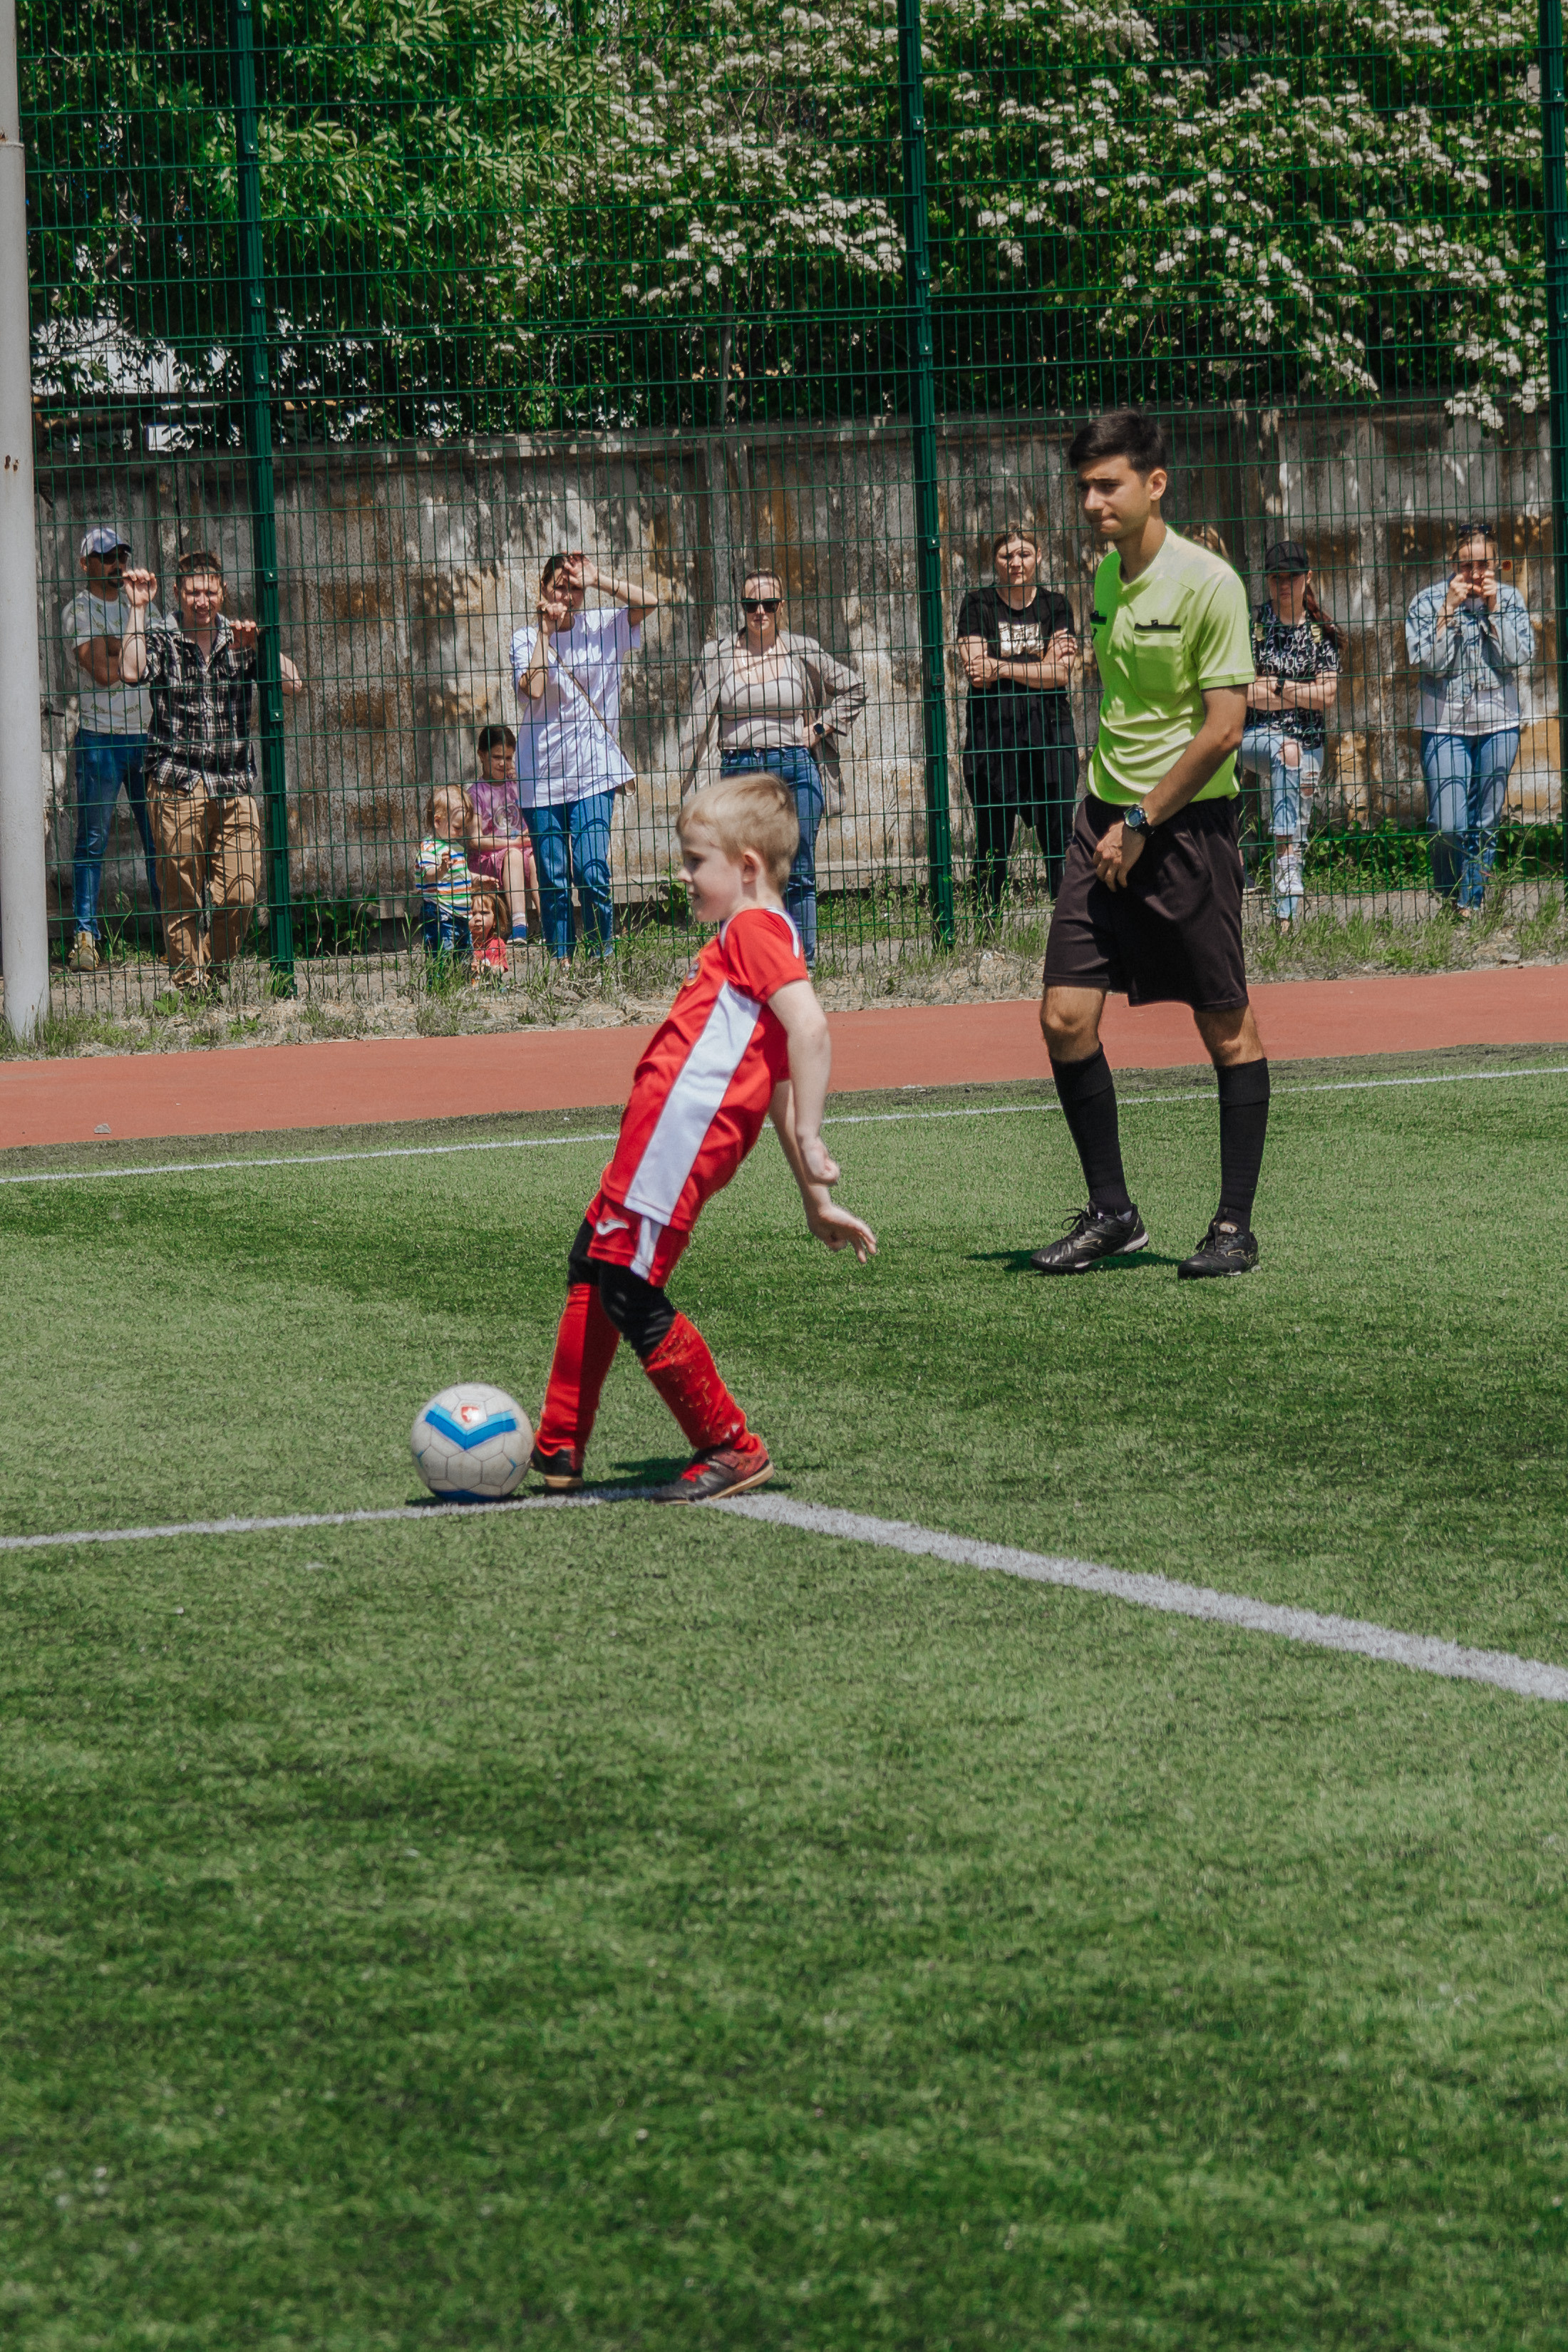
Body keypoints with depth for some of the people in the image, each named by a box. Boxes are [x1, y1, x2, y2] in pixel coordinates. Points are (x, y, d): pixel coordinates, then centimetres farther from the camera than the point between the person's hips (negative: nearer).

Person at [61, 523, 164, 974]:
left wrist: (112, 646, -6)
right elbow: (102, 671, -14)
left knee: (159, 834, 5)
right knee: (93, 838, -3)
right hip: (99, 737, -4)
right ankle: (84, 935, 0)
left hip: (146, 734, 4)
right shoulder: (78, 610, -3)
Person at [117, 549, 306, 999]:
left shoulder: (239, 640, 10)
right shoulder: (161, 640, 3)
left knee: (241, 893, -4)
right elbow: (132, 672, -18)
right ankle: (188, 983, 9)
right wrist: (138, 608, -12)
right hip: (176, 786, -2)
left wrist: (259, 645, -13)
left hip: (235, 786, 2)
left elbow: (293, 684, 0)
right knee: (181, 897, -1)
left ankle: (214, 971, 17)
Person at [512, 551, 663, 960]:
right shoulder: (526, 640, 5)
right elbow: (532, 688, -13)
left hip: (592, 771, 0)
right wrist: (546, 630, -8)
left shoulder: (601, 628, 7)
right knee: (552, 878, 1)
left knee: (592, 872, -11)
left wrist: (598, 580, -8)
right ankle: (559, 961, 9)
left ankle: (603, 957, -1)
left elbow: (648, 603, -6)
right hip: (541, 773, 1)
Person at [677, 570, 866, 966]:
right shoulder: (718, 655, 5)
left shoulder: (802, 652, 5)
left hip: (796, 769, 0)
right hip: (740, 769, 0)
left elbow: (853, 691, 18)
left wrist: (822, 728, 6)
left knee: (799, 876, 2)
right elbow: (697, 723, 7)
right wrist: (681, 782, 2)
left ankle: (803, 964, 6)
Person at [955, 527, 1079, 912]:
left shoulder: (1054, 606, 9)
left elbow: (1060, 675, -3)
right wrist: (1038, 662, -8)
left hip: (1048, 733, 1)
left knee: (1058, 834, -1)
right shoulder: (977, 605, 4)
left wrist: (1001, 668, -11)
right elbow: (978, 674, -8)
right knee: (992, 839, 2)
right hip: (992, 732, -1)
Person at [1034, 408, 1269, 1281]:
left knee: (1228, 1027, 1)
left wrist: (1141, 825, -13)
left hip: (1189, 820, -7)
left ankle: (1235, 1225, 8)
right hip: (1109, 818, 7)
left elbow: (1223, 727, -15)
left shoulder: (1207, 584, -13)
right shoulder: (1103, 576, 9)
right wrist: (1109, 812, 16)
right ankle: (1111, 1211, 10)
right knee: (1066, 1017, -2)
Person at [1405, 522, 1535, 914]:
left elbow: (1522, 656, -5)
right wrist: (1450, 610, -16)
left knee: (1485, 823, 5)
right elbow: (1428, 662, -11)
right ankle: (1446, 898, 13)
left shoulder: (1510, 598, 4)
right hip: (1446, 724, -2)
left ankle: (1470, 904, 18)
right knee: (1449, 826, -11)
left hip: (1498, 724, 2)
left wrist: (1494, 611, -12)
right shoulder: (1430, 601, -3)